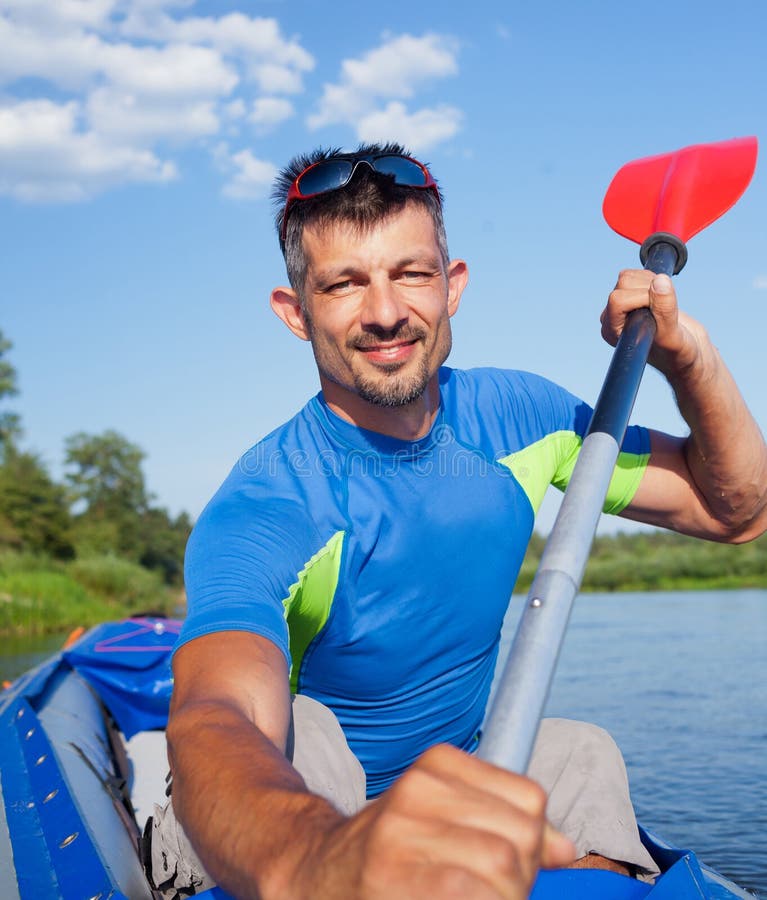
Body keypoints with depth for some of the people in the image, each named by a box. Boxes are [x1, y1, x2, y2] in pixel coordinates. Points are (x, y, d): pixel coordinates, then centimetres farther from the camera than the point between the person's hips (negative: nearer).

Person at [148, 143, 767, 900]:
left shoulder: (516, 415, -8)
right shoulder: (260, 514, -26)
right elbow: (214, 722, -46)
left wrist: (689, 361, -21)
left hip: (455, 779, 4)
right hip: (278, 807, -4)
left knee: (578, 753, -24)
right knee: (293, 731, -34)